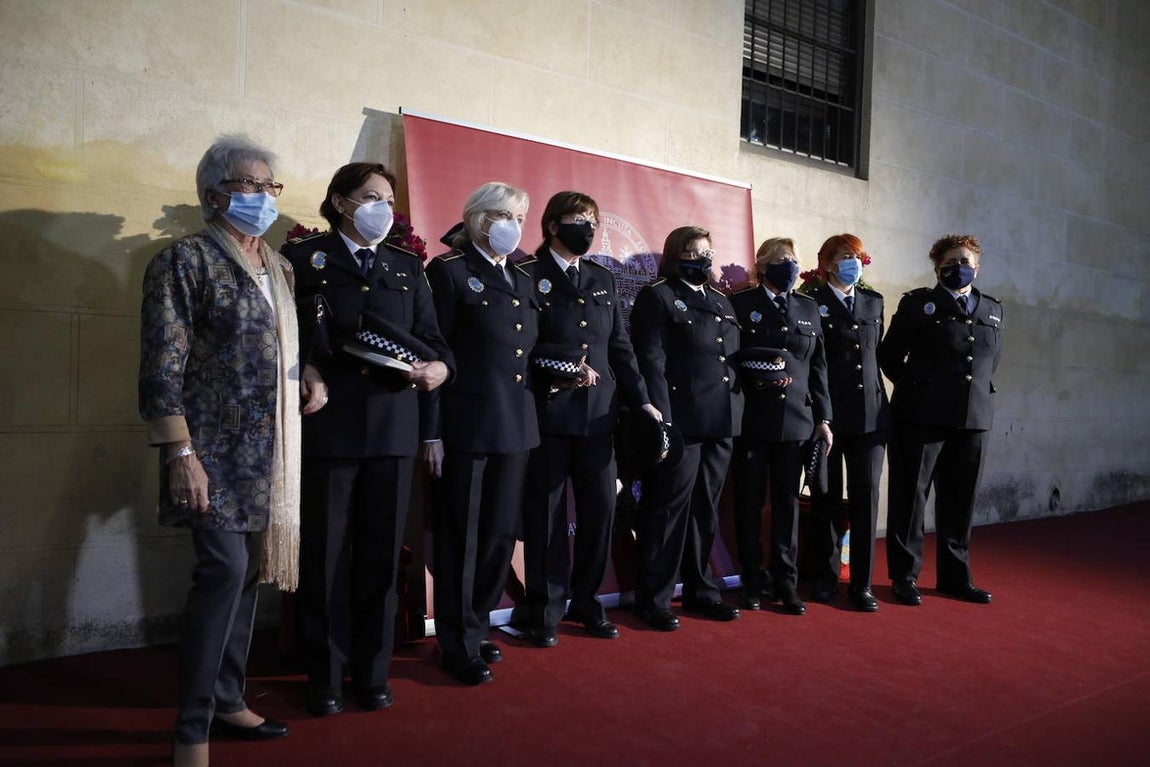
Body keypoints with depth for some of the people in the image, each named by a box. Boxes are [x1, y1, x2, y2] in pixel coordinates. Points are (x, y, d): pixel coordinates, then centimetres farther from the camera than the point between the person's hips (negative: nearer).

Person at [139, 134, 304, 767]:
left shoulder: (279, 266, 15)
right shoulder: (186, 259, -7)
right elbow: (162, 365, -12)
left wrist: (311, 381, 3)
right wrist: (181, 454, -18)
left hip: (269, 452, 7)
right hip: (217, 450, -7)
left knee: (249, 572, 12)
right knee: (225, 568, -13)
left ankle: (227, 699, 27)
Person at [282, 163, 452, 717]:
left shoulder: (407, 266, 16)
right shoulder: (303, 257, 5)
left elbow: (432, 337, 13)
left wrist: (439, 367, -8)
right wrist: (303, 371, -16)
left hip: (393, 428, 3)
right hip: (327, 426, -3)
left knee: (381, 556, 9)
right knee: (325, 556, 5)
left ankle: (373, 671, 24)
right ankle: (324, 677, 20)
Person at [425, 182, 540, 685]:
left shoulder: (522, 279, 17)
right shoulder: (449, 271, -4)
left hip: (515, 426, 7)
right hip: (467, 425, -7)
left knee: (501, 532, 13)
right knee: (462, 537, 3)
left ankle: (476, 627, 30)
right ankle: (459, 644, 18)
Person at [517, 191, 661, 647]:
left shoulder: (603, 279, 15)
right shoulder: (528, 275, -1)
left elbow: (620, 347, 13)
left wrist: (641, 400, 5)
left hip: (597, 413, 5)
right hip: (548, 413, -5)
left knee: (600, 509, 7)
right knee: (547, 515, 3)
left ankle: (586, 601, 24)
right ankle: (546, 610, 17)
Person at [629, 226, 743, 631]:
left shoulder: (722, 302, 20)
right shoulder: (657, 297, -2)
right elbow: (651, 361, -11)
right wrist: (661, 419, -18)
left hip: (721, 423, 7)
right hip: (679, 422, -7)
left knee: (706, 509, 15)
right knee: (668, 510, -1)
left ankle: (700, 590, 27)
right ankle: (653, 599, 10)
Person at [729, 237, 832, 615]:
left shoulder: (808, 307, 13)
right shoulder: (740, 304, 0)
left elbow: (818, 366, 12)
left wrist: (823, 417, 8)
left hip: (796, 421, 3)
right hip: (751, 421, -3)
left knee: (787, 503, 8)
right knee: (749, 504, 5)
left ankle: (786, 583, 18)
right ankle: (753, 583, 18)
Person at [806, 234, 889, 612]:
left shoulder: (873, 301, 15)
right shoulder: (812, 304, -2)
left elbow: (876, 352, 19)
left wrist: (882, 401, 12)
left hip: (870, 414, 4)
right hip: (828, 413, -4)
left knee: (866, 496, 1)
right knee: (827, 498, 7)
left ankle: (861, 584, 9)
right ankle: (825, 577, 21)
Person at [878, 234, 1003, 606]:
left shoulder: (993, 310, 14)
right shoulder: (917, 303, 1)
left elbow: (992, 360, 24)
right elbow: (889, 355, 4)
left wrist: (979, 391, 12)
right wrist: (914, 388, 3)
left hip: (973, 421, 4)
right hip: (921, 418, -4)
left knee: (959, 503, 10)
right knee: (910, 498, 1)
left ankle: (955, 577, 23)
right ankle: (905, 577, 11)